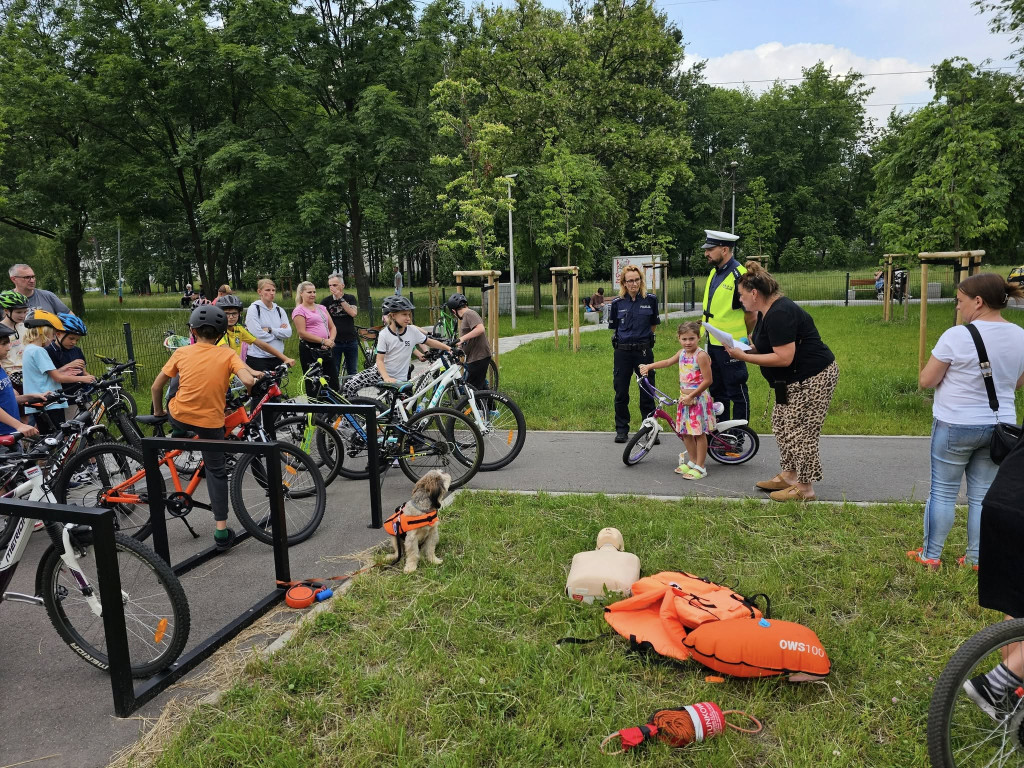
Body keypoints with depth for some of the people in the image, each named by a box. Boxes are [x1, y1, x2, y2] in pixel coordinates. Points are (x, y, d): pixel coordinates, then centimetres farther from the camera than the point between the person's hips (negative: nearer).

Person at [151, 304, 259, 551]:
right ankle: (221, 530, 7)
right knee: (216, 471, 9)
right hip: (211, 421, -1)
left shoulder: (182, 352, 0)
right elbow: (248, 381, -20)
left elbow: (156, 387, 4)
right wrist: (254, 379, 5)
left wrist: (158, 412, 22)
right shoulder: (227, 354, -5)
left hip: (178, 417, 1)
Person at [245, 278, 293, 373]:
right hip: (258, 358, -5)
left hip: (277, 357, 5)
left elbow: (288, 332, 0)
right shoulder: (253, 309, -2)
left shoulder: (279, 310, 13)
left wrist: (270, 330, -12)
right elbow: (257, 334, -13)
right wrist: (279, 332, -3)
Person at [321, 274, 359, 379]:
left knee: (353, 371, 10)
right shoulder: (326, 301, 1)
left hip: (351, 341, 1)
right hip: (334, 342, -1)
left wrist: (340, 298, -16)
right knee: (333, 373, 1)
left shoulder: (350, 298, 4)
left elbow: (353, 313, -14)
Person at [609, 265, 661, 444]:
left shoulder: (651, 300, 0)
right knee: (621, 392, 6)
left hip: (644, 351, -1)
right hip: (622, 352, 1)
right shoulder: (617, 303, 1)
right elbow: (614, 328, 10)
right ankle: (621, 429, 19)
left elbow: (653, 325, 12)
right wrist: (625, 340, 8)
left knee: (647, 392, 4)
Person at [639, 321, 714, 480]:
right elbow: (668, 362, 25)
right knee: (685, 432, 13)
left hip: (698, 398, -8)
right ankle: (692, 461, 30)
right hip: (684, 398, 8)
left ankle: (700, 467, 8)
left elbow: (707, 380, -18)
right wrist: (649, 366, 18)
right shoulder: (682, 353, 7)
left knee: (699, 433, 0)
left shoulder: (701, 355, -16)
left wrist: (691, 396, -18)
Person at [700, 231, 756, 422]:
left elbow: (752, 315, -14)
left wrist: (741, 339, -1)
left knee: (737, 391, 2)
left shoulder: (739, 275, -18)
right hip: (713, 343, 9)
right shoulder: (714, 272, 11)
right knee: (717, 390, 18)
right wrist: (711, 335, 15)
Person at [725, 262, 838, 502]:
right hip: (795, 380, 11)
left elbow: (783, 358, -28)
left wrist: (744, 357, -23)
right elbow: (769, 346, 19)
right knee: (782, 424, 16)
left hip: (812, 378, -11)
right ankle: (789, 476, 27)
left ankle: (805, 488, 7)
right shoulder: (766, 311, 9)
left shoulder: (779, 314, -24)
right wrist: (746, 349, 1)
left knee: (800, 432, -4)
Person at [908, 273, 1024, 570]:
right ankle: (976, 558, 23)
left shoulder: (957, 336, -18)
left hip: (956, 425, -5)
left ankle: (930, 556, 17)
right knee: (982, 495, 14)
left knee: (943, 492, 8)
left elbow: (925, 381, -12)